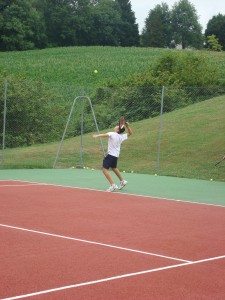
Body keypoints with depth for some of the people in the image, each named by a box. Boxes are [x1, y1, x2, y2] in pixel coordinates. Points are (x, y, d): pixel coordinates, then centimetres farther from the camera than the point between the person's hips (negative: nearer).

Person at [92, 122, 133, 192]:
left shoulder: (112, 134, -17)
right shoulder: (122, 136, 2)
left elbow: (105, 135, -37)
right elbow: (130, 133, 19)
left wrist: (97, 136, -50)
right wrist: (128, 126, 8)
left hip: (110, 154, -8)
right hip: (116, 155, 8)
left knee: (105, 169, -11)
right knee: (114, 168, 30)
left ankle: (113, 185, -21)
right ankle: (122, 181, 44)